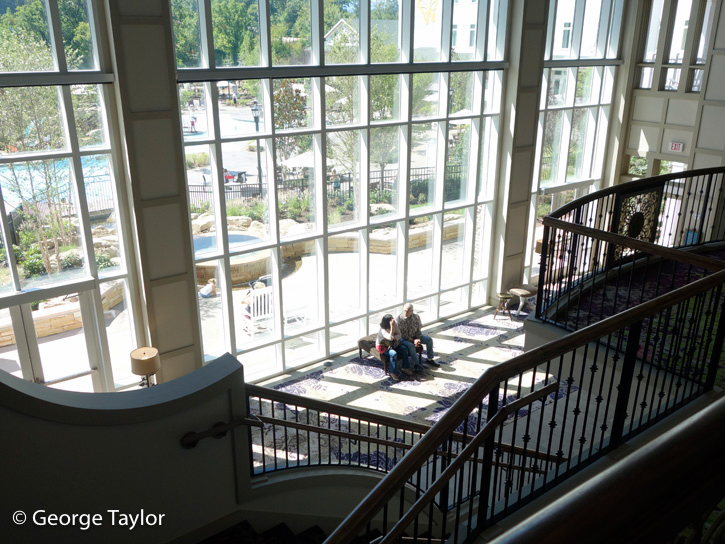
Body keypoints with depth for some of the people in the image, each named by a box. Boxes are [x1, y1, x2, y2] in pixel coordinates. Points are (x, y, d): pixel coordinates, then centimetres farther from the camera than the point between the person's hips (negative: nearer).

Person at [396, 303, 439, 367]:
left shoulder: (416, 317, -10)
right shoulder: (399, 319, -21)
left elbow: (418, 330, 1)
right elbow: (401, 334, -18)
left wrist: (417, 339, -15)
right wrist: (412, 340, -22)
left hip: (414, 336, 5)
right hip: (404, 338, -5)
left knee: (429, 339, -7)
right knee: (411, 345, -35)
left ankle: (430, 359, 5)